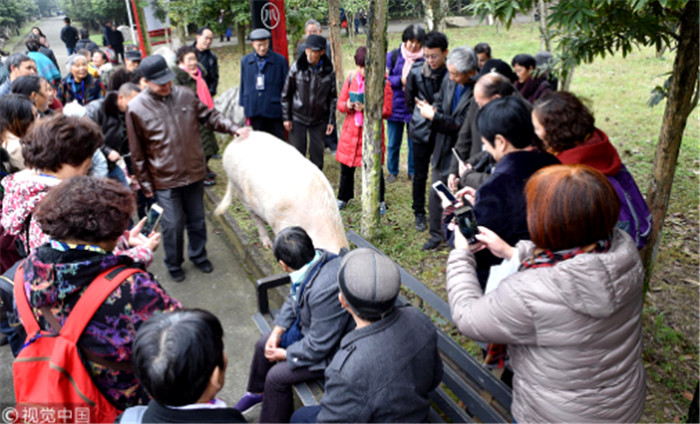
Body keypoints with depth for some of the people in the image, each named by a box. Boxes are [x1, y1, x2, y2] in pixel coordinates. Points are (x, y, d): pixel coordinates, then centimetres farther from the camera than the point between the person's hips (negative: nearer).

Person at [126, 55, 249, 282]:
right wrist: (145, 183, -1)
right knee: (173, 225, 6)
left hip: (194, 172, 3)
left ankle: (198, 255, 41)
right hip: (165, 179, -3)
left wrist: (233, 128, -8)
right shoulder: (136, 108, -10)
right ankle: (174, 265, 31)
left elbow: (209, 116, 9)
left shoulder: (186, 95, -3)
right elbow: (137, 152, -4)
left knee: (197, 219, 17)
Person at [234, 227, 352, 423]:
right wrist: (278, 331, -2)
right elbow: (293, 299, 6)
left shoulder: (326, 290, -40)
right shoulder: (316, 258, -13)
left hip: (330, 350, -9)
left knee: (276, 377, -9)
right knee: (263, 345, 15)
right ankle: (257, 392, 43)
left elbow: (318, 346, -28)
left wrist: (284, 354, -13)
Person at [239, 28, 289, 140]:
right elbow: (243, 85, 12)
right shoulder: (245, 61, 7)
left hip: (275, 111, -3)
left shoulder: (280, 60, -3)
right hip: (255, 112, 3)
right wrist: (244, 105, 11)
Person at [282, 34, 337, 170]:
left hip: (319, 119, 1)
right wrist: (286, 117, -2)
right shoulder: (297, 67, -8)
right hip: (297, 118, -1)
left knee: (317, 153, 8)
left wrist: (331, 121, 1)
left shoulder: (329, 71, -4)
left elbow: (332, 97, 4)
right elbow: (286, 94, 0)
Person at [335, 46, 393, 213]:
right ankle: (343, 197, 31)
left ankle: (380, 201, 24)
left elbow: (387, 111, -9)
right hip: (350, 129, 3)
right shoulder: (351, 78, 4)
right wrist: (348, 105, -16)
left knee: (375, 167, 4)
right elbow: (340, 103, 7)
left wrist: (367, 108, -22)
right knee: (346, 166, 11)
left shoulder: (383, 83, -6)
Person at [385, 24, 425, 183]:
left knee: (414, 143, 8)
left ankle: (413, 172, 27)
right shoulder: (393, 55, 0)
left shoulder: (424, 59, -4)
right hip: (396, 105, 1)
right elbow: (384, 78, 0)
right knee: (393, 143, 10)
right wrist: (400, 80, -14)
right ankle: (392, 171, 28)